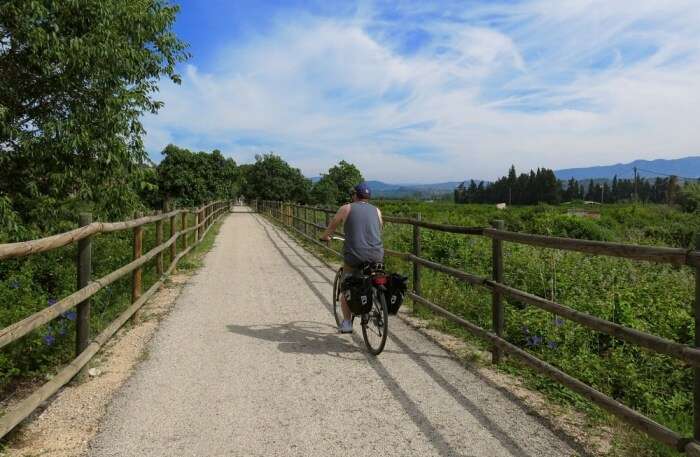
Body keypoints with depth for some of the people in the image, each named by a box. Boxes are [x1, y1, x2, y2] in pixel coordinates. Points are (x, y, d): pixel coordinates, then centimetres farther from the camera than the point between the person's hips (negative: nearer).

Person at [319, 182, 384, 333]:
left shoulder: (346, 208, 6)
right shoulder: (376, 210, 14)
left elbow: (332, 226, 19)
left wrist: (325, 237, 39)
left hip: (354, 257, -3)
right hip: (376, 257, 3)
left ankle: (347, 322, 15)